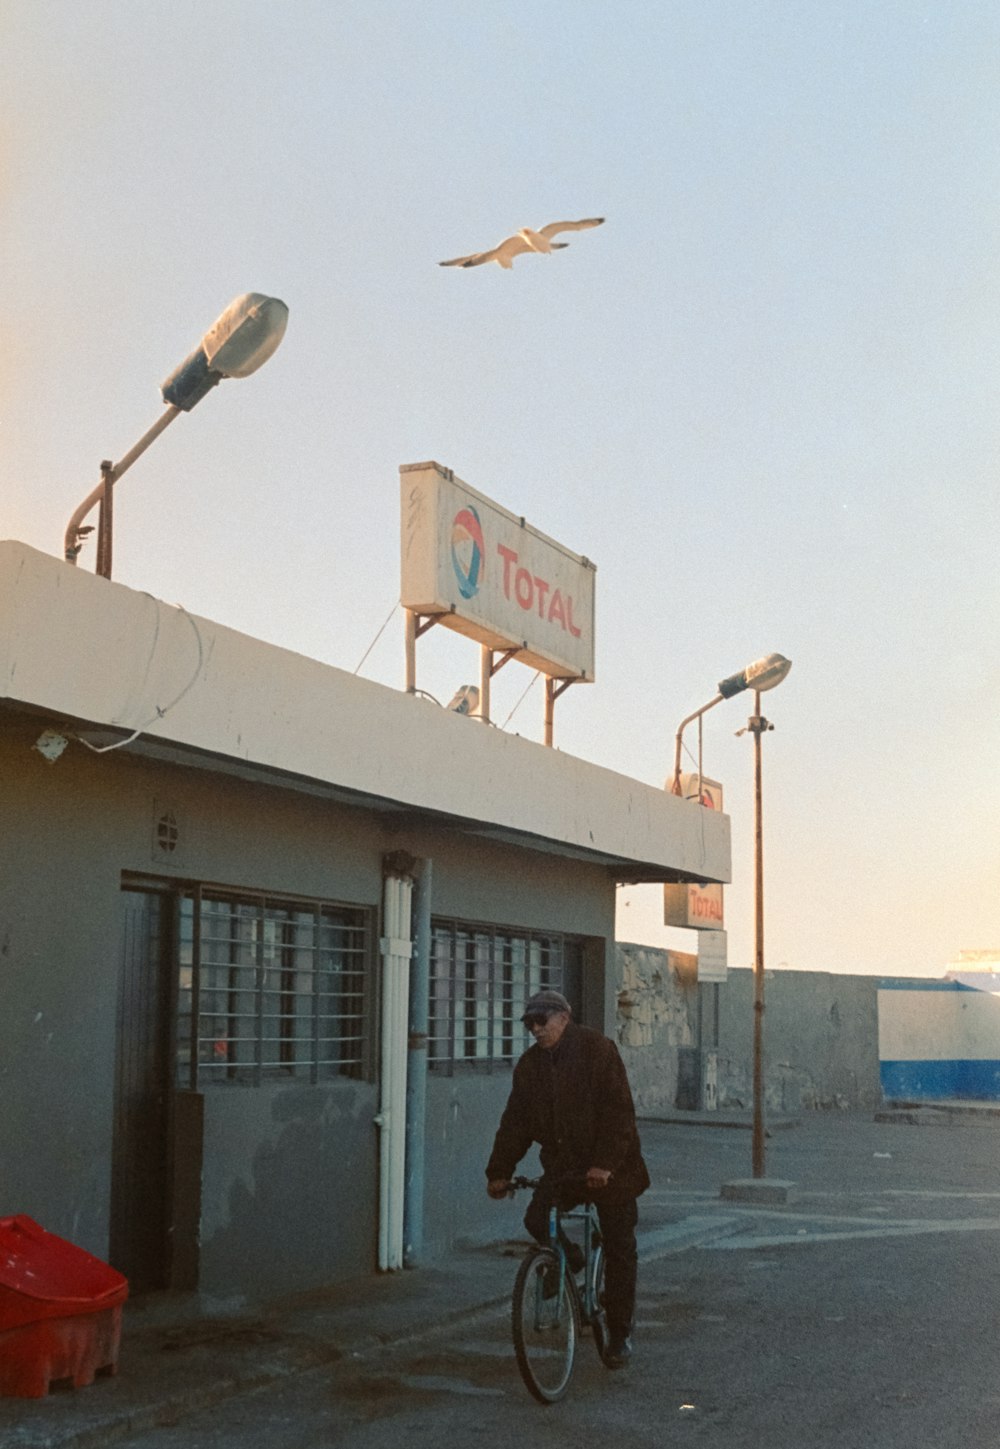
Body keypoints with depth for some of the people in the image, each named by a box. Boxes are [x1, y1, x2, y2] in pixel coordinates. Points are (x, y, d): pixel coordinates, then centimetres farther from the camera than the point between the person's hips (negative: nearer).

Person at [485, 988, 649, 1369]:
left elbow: (619, 1111, -18)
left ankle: (620, 1334, 15)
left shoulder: (598, 1049, -12)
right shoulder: (529, 1065, 6)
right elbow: (515, 1122, 8)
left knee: (619, 1250, 1)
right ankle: (567, 1260, 12)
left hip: (610, 1167, -4)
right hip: (563, 1162, 4)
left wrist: (605, 1164, -26)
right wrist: (499, 1172, 0)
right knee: (536, 1219, -19)